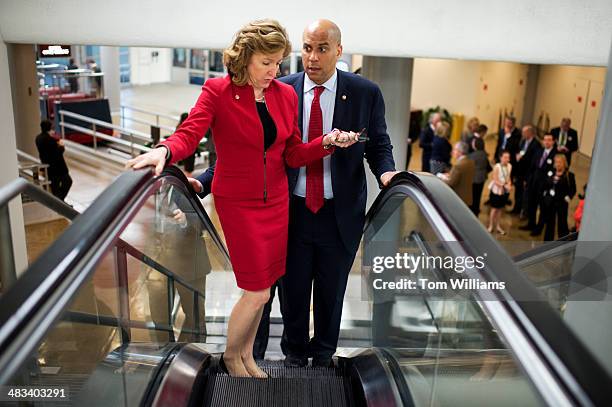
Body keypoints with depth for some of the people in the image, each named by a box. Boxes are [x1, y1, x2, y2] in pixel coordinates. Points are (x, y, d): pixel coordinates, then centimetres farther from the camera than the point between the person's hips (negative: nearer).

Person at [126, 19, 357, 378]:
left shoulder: (286, 94, 4)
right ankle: (230, 356, 26)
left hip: (277, 201, 5)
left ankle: (247, 355, 36)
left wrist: (326, 142, -11)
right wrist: (164, 150, -40)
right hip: (239, 203, -5)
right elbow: (189, 135, -19)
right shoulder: (218, 91, -9)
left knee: (261, 287, 12)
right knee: (258, 291, -3)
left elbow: (293, 154, 6)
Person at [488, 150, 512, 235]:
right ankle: (491, 226, 18)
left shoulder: (509, 166, -3)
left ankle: (497, 226, 26)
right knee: (494, 208, 4)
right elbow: (496, 181, -19)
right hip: (496, 190, -5)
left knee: (500, 208, 14)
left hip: (505, 191, 5)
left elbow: (509, 177, 8)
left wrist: (509, 185, -9)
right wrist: (505, 185, -25)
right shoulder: (497, 167, -20)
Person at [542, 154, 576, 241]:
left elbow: (573, 190, -4)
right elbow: (545, 186, 17)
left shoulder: (569, 175, -5)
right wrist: (546, 194, 6)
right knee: (549, 223, 13)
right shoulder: (551, 173, 9)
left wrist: (567, 198, -12)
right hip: (549, 202, 5)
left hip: (561, 203, -5)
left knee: (562, 223, -2)